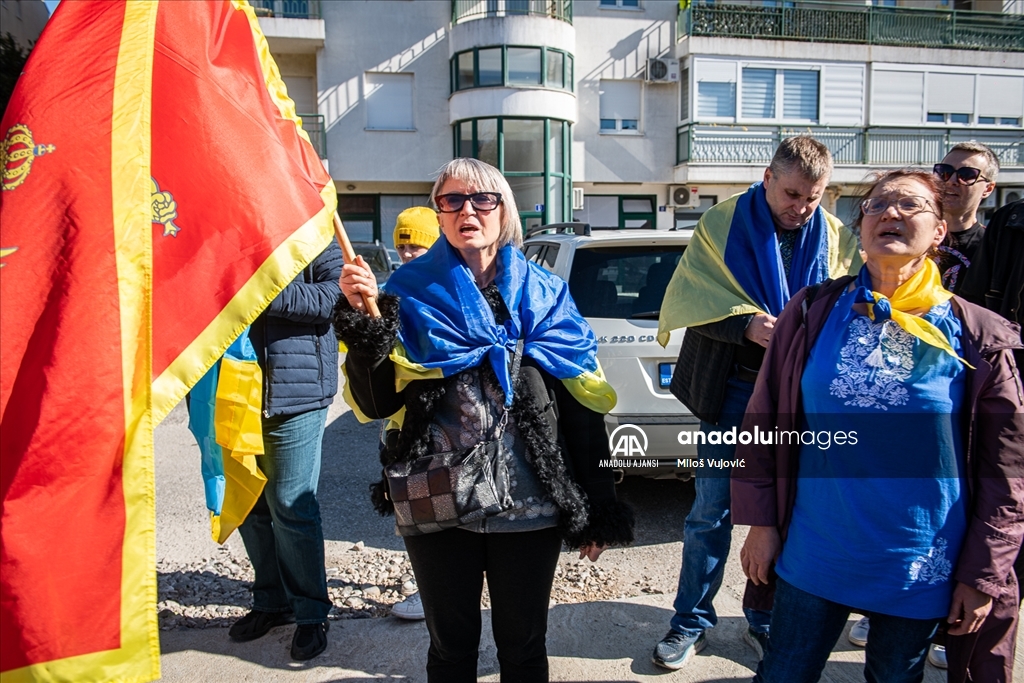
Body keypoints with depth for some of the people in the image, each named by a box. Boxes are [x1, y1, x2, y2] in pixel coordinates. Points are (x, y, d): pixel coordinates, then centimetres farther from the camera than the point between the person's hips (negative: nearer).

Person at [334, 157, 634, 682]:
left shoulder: (544, 293, 2)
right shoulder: (412, 291, -1)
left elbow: (584, 406, 2)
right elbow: (376, 403, -6)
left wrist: (598, 513, 1)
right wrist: (361, 320, -21)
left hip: (530, 508, 1)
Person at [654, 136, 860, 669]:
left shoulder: (836, 239, 5)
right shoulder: (722, 224, -2)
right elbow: (691, 299, -6)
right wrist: (747, 324, -22)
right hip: (734, 390, -2)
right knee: (711, 510, 4)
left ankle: (766, 621, 31)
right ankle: (691, 622, 21)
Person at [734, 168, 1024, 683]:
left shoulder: (977, 337, -7)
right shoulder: (813, 313, -5)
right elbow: (764, 422, -1)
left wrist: (983, 574, -1)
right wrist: (761, 522, -1)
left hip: (920, 572, 0)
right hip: (813, 556, 1)